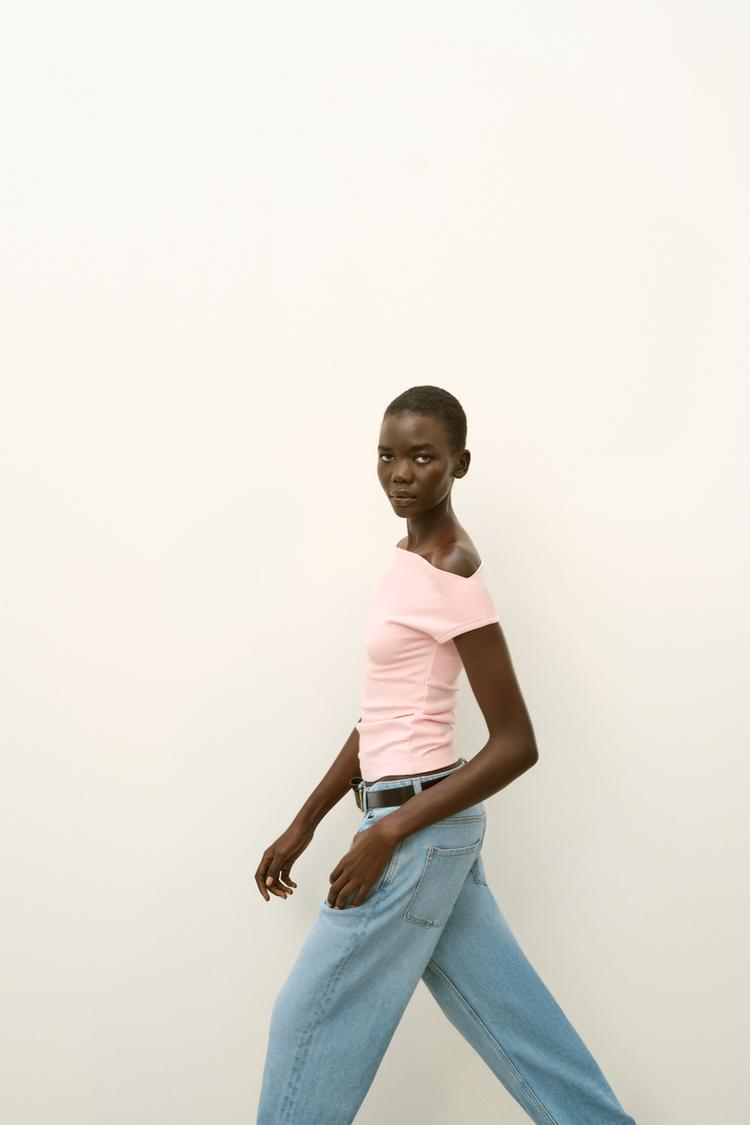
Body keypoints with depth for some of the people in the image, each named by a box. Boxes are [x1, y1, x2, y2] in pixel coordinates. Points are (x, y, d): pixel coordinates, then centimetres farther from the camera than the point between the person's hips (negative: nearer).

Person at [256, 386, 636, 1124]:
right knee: (505, 1014, 16)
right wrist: (303, 824, 15)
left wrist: (388, 834, -20)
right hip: (432, 829, 9)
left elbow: (515, 744, -19)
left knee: (315, 1019, 5)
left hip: (417, 827, -9)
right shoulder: (411, 561, 9)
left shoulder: (449, 578, -18)